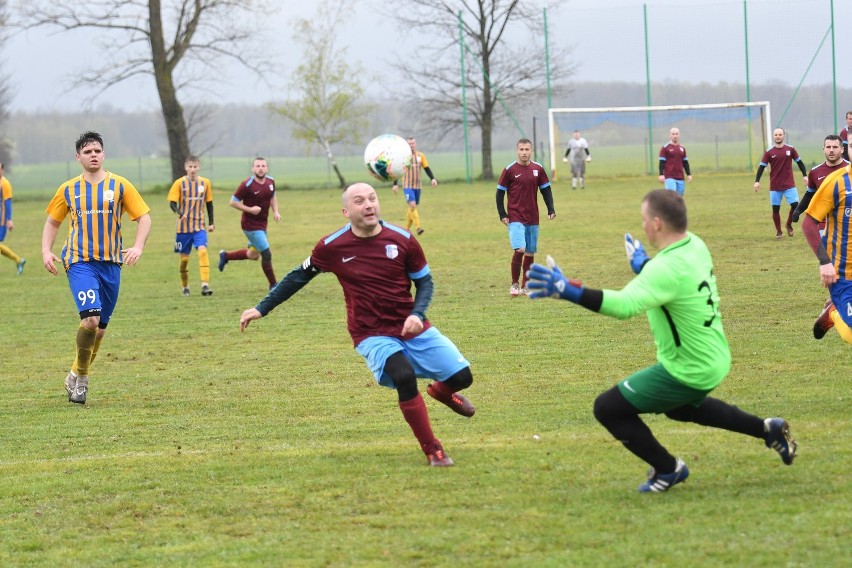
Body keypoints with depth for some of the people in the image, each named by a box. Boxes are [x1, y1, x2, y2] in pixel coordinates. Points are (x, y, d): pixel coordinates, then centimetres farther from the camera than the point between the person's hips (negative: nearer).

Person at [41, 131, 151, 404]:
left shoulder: (119, 185, 2)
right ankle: (80, 376, -1)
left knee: (100, 328, 8)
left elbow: (144, 218, 3)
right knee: (91, 318, -21)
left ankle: (77, 376, 28)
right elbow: (52, 222, 18)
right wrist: (46, 251, 1)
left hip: (111, 263, 2)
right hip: (80, 262, -2)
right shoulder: (68, 190, 5)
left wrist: (138, 247, -13)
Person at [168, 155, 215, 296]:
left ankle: (205, 284, -24)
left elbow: (209, 203, 12)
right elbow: (172, 203, -9)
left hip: (200, 226, 1)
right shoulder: (180, 183, -5)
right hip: (184, 226, -1)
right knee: (184, 258, 7)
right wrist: (180, 214, -29)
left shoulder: (205, 183, 2)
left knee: (203, 250, -20)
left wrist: (211, 223, 10)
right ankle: (185, 287, 25)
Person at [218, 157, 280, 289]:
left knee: (253, 255, 21)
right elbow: (233, 202, -13)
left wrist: (275, 211, 4)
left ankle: (225, 256, 43)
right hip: (250, 225, -8)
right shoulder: (247, 185, -19)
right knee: (266, 254, -10)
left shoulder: (270, 181, 1)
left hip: (262, 224, 8)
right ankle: (273, 285, 4)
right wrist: (250, 209, -23)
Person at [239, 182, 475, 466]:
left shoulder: (403, 240, -5)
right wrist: (261, 309, 9)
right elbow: (298, 277, 8)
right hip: (372, 336, -3)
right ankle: (432, 450, -14)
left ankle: (441, 391, 39)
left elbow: (425, 281, 7)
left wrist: (417, 315, -12)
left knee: (461, 376, -3)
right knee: (404, 376, -31)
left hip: (412, 327, 3)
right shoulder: (332, 247, -8)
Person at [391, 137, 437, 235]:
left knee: (412, 207, 9)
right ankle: (417, 227, -23)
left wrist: (433, 179, -7)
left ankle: (407, 228, 21)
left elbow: (427, 168, 7)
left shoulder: (420, 155, 6)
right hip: (407, 185, -4)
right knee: (413, 205, -20)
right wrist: (395, 184, -2)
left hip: (417, 186, 4)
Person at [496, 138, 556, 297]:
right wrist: (502, 215, -6)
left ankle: (525, 286, 18)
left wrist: (551, 209, 3)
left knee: (530, 253, 7)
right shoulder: (510, 170, -5)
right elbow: (500, 192, 0)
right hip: (515, 218, -4)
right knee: (519, 250, -18)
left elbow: (546, 189, 14)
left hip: (533, 218, 4)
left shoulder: (538, 169, 5)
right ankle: (514, 284, -4)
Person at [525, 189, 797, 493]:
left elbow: (626, 304, -45)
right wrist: (642, 265, 34)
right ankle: (767, 429, 37)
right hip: (714, 360, 10)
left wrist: (570, 291, -52)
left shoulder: (668, 269, -31)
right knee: (681, 408, 39)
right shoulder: (695, 246, -2)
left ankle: (668, 470, 12)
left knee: (608, 408, -1)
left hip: (688, 372, -9)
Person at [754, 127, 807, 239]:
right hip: (775, 186, 0)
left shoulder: (790, 149, 2)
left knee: (795, 205, -10)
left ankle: (789, 225, 15)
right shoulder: (769, 152, -2)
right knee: (775, 208, 1)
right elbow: (761, 167, -2)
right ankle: (778, 231, 17)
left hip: (789, 185, 0)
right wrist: (757, 181, -12)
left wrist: (805, 175, 4)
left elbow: (799, 162, 10)